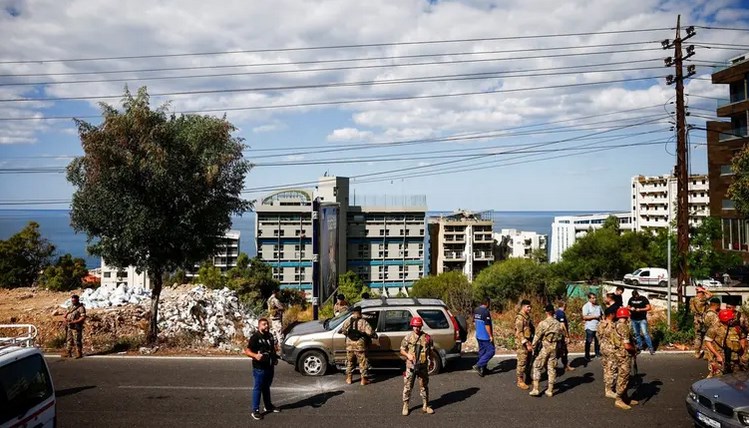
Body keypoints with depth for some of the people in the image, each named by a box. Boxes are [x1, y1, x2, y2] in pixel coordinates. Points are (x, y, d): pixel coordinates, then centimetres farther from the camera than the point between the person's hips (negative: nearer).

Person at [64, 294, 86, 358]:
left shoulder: (81, 308, -11)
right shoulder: (71, 307, 15)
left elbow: (83, 317, -18)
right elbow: (66, 314, 22)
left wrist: (74, 322, -23)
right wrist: (66, 319, 0)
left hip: (76, 327, -8)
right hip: (69, 326, 8)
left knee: (77, 341, -7)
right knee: (69, 340, 14)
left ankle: (79, 354, -2)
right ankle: (68, 353, 23)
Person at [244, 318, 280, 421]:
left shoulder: (270, 336, 9)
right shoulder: (255, 337, -15)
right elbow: (247, 351, -19)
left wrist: (275, 358, 9)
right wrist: (255, 355, -36)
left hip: (270, 366, 7)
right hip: (259, 368, -7)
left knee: (266, 387, 21)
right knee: (258, 388, -1)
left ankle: (268, 406, 33)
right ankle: (255, 410, 5)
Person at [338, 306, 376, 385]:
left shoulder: (347, 321, 1)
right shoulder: (363, 322, -10)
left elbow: (341, 331, 9)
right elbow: (370, 332, -16)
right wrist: (375, 335, 3)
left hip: (349, 345, 3)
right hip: (360, 345, -3)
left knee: (349, 361, 18)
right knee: (363, 362, 9)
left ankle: (349, 378, 24)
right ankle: (363, 379, 13)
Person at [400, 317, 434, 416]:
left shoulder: (427, 337, 1)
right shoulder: (408, 337, 0)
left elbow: (431, 350, 10)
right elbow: (402, 350, 4)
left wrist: (430, 360, 1)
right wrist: (408, 355, -14)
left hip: (423, 366, 1)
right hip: (411, 366, -1)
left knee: (424, 386, 10)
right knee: (407, 386, 3)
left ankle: (425, 406, 21)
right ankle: (405, 406, 14)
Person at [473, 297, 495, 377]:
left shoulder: (475, 310, 7)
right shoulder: (486, 312, -19)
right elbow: (487, 325, -21)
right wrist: (491, 336, -15)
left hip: (478, 335, 9)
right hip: (485, 336, -9)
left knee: (482, 351, 16)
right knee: (491, 351, -2)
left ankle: (482, 369, 22)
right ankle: (478, 365, -8)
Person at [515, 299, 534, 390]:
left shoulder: (528, 317, 12)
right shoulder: (519, 318, -17)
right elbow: (519, 333, -21)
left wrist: (530, 343, 15)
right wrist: (527, 344, -24)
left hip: (528, 342, 9)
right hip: (522, 344, -9)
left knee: (528, 362, 15)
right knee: (522, 362, -3)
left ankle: (526, 378, 26)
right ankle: (520, 381, 6)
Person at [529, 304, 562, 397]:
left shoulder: (543, 323, -14)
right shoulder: (559, 324, 1)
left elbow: (537, 337, -9)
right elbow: (561, 337, 8)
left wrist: (533, 346, 5)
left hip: (545, 348, -4)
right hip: (554, 348, 4)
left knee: (537, 367, 5)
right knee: (551, 368, 12)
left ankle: (535, 389, 2)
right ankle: (550, 390, 16)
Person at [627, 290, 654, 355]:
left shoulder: (643, 299, -6)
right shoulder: (631, 299, 5)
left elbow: (649, 307, -9)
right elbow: (628, 307, 14)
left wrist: (640, 309, -19)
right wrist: (630, 309, -10)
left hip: (642, 319, -4)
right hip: (634, 320, 5)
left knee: (645, 333, -12)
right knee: (636, 334, 11)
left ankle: (650, 347, -7)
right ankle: (640, 346, 23)